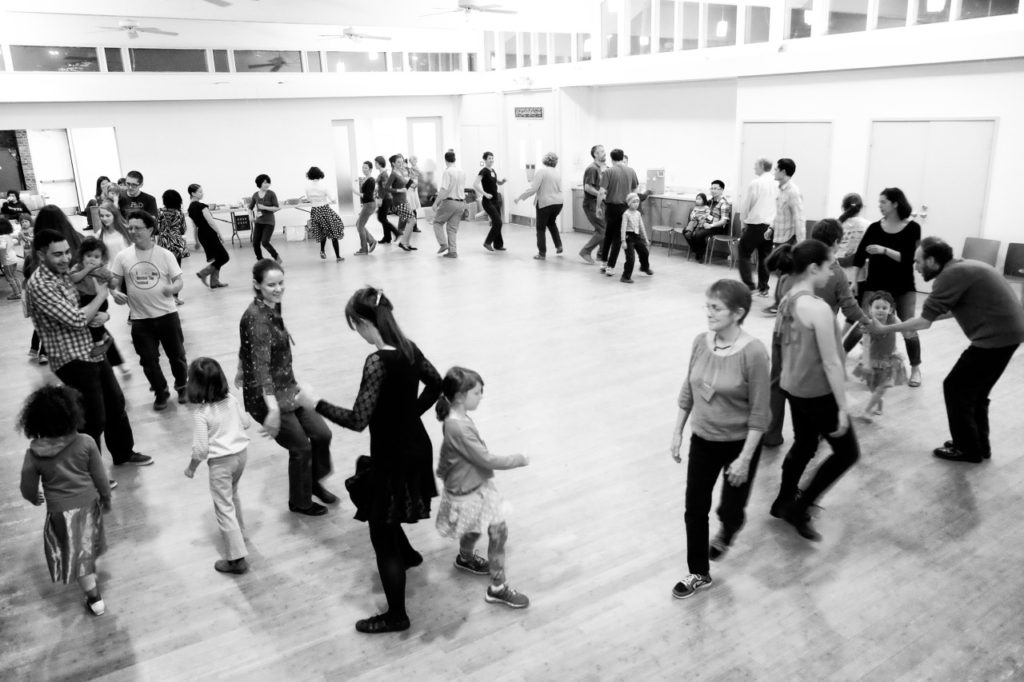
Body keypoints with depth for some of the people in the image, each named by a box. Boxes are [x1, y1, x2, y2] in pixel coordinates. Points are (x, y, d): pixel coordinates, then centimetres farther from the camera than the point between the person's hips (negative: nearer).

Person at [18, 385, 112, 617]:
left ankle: (95, 599, 20)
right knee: (86, 547, 27)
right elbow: (100, 477, -9)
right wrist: (106, 498, 9)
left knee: (77, 554, 13)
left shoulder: (34, 454, -17)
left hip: (60, 510, -2)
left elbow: (27, 488, -5)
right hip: (88, 503, 2)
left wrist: (35, 498, 19)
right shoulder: (85, 443, -19)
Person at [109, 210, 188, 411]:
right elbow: (113, 282, 5)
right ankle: (160, 393, 29)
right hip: (140, 319, 1)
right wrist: (115, 293, -17)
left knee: (176, 355, 11)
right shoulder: (122, 256, -1)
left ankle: (182, 386, 35)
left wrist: (173, 288, -26)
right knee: (148, 360, 9)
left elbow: (179, 280, -3)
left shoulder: (165, 254, -5)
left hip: (167, 314, -1)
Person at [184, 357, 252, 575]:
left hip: (220, 462, -7)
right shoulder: (232, 400, -3)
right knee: (232, 495, 31)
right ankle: (238, 530, 51)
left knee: (224, 508, 0)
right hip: (240, 453, 7)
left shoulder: (201, 414, -21)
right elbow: (246, 422, 10)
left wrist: (191, 467, -2)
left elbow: (201, 448, -19)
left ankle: (237, 558, 1)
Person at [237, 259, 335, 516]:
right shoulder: (257, 318, -25)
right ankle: (300, 502, 26)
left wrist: (241, 371, 35)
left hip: (286, 389, 8)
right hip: (266, 397, -8)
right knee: (301, 447, 4)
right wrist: (273, 408, -43)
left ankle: (314, 482, 32)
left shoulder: (272, 308, 2)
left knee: (321, 433, 8)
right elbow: (261, 365, -35)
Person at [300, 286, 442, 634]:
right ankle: (406, 554, 57)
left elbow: (358, 420, -26)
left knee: (382, 534, 7)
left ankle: (396, 616, 20)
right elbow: (436, 384, 14)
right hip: (414, 446, 9)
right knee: (384, 516, 31)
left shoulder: (377, 361, -27)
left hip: (392, 456, -8)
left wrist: (316, 403, -15)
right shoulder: (409, 348, -1)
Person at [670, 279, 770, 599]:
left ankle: (728, 532, 51)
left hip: (739, 443, -4)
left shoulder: (753, 353, -24)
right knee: (694, 509, 9)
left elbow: (759, 413, -18)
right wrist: (677, 433, 7)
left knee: (730, 508, 12)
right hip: (702, 439, 4)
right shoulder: (701, 342, -8)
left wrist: (745, 458, -16)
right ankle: (699, 573, 30)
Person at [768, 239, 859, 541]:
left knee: (804, 446, 25)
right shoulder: (819, 308, -25)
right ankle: (798, 508, 11)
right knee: (847, 452, 11)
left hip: (793, 387, 8)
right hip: (818, 394, -8)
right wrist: (843, 407, -15)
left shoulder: (787, 301, 0)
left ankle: (783, 502, 39)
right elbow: (831, 363, -21)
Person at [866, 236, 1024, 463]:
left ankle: (967, 449, 13)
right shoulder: (962, 268, 13)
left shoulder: (950, 275, -16)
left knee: (956, 388, 2)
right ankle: (979, 445, 31)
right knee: (975, 390, 20)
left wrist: (883, 328, -10)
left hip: (995, 336, -10)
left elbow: (924, 321, -18)